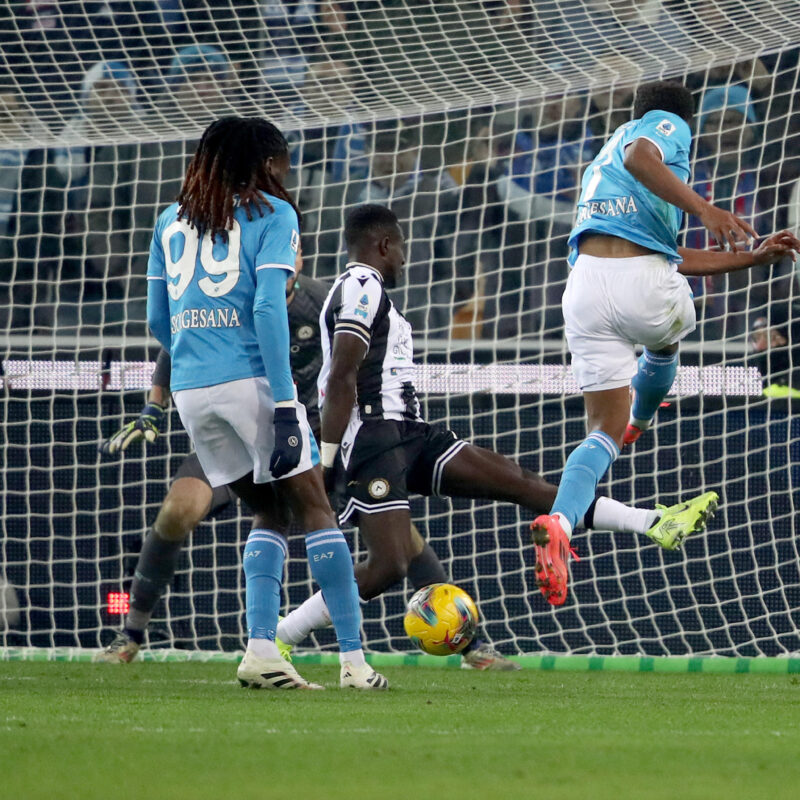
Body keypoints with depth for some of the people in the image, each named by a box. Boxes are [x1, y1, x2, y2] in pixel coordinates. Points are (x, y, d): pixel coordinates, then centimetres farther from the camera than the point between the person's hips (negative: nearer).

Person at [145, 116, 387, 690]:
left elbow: (157, 321, 16)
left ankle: (260, 649, 1)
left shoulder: (172, 221, 16)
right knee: (314, 507, 2)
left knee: (269, 512, 16)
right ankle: (354, 659, -3)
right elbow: (268, 307, -11)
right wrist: (285, 403, -14)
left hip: (190, 386, 5)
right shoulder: (273, 214, 0)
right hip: (251, 380, -5)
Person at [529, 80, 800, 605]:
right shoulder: (669, 126, 11)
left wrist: (755, 257, 37)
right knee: (664, 342, 33)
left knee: (604, 431, 4)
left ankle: (561, 521, -23)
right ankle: (640, 421, 60)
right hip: (642, 282, -6)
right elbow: (640, 157, -16)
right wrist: (704, 209, -26)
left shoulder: (602, 163, 35)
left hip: (585, 283, 6)